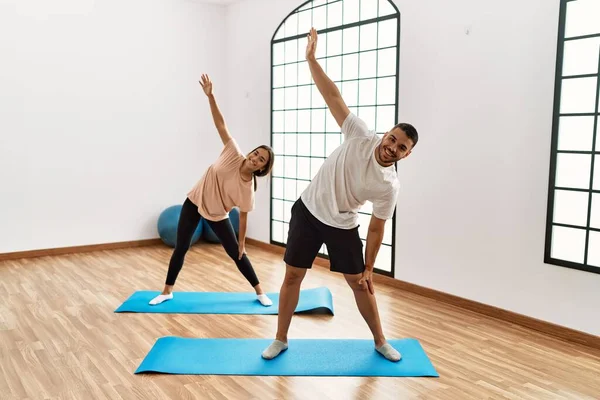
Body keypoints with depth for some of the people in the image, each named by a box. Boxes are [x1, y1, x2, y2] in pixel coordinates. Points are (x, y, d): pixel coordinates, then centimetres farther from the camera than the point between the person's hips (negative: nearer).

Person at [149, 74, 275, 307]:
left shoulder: (248, 189, -21)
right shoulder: (234, 155, -21)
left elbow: (243, 217, -10)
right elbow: (221, 125, -23)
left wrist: (242, 242, -6)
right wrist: (210, 96, -31)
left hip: (218, 215, -1)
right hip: (194, 202, 1)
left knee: (236, 253, 1)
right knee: (181, 248, 6)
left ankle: (260, 292, 18)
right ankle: (167, 292, 23)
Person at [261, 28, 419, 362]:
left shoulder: (389, 186, -16)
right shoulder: (362, 137, -18)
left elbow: (376, 228, -7)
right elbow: (333, 96, -18)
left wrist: (369, 268, -5)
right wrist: (311, 58, -21)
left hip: (342, 225, 0)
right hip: (308, 211, 0)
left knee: (359, 283, 6)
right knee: (293, 276, 4)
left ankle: (381, 342, 28)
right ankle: (281, 340, 21)